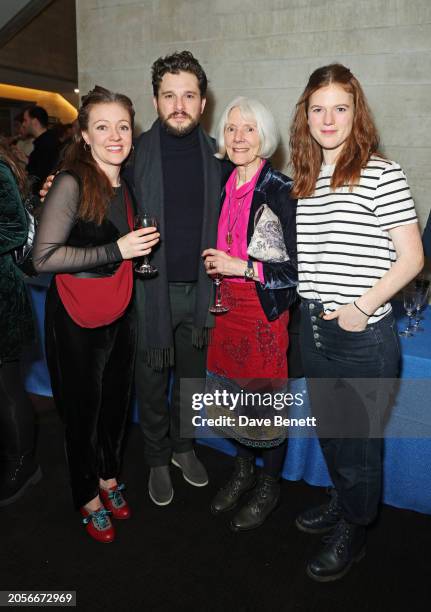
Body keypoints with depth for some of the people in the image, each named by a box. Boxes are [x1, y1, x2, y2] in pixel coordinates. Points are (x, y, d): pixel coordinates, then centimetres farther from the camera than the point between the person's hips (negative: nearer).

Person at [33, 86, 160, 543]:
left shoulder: (126, 184, 5)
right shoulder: (72, 183, -17)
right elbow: (44, 256, -21)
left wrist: (139, 245, 1)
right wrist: (116, 251, -23)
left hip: (120, 313, 6)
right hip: (77, 317, -6)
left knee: (116, 399, 18)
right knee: (83, 406, 10)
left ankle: (108, 476, 43)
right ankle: (89, 496, 33)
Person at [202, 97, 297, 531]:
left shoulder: (281, 190, -13)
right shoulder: (226, 188, 8)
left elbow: (298, 267, -16)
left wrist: (239, 266, -17)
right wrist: (216, 268, 9)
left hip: (267, 310, -6)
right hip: (229, 307, 6)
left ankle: (268, 486, 30)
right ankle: (242, 470, 39)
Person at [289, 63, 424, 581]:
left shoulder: (381, 175, -11)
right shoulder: (305, 178, 9)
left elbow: (410, 257, -13)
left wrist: (360, 309, -17)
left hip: (363, 334, -6)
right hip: (312, 328, 6)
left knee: (358, 438, 10)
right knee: (329, 428, 21)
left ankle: (353, 531, 34)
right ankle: (342, 502, 47)